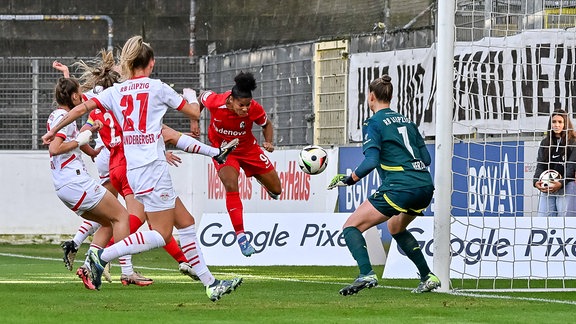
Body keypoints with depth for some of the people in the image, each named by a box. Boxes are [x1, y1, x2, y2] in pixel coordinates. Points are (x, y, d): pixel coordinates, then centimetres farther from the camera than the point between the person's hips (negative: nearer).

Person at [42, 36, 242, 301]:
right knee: (161, 234, -7)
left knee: (185, 223, 11)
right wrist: (195, 101, 27)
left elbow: (80, 109, 4)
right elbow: (194, 113, 4)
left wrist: (54, 131, 17)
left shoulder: (115, 92, 9)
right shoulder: (157, 87, -3)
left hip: (132, 168, 7)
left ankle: (210, 284, 11)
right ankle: (103, 255, -17)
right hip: (152, 167, -7)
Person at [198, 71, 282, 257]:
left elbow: (267, 125, -5)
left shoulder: (254, 109, -27)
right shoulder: (215, 102, -29)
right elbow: (202, 97, -3)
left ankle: (259, 177, 48)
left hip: (248, 149, 2)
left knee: (276, 190, 8)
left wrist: (268, 142, -23)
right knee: (231, 186, -29)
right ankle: (240, 236, -24)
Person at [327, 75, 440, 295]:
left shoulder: (373, 123, -2)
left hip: (399, 187, -8)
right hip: (425, 186, 8)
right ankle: (428, 278, 27)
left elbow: (371, 161, -15)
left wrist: (349, 180, -4)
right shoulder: (406, 121, 19)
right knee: (395, 227, 34)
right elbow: (426, 158, 19)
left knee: (351, 227, -2)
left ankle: (366, 274, -26)